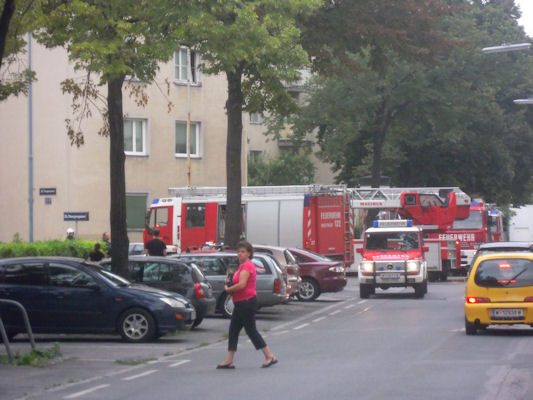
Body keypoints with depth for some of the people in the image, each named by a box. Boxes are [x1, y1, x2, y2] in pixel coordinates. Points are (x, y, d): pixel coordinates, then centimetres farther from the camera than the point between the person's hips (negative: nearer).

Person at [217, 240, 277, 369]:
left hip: (247, 302, -10)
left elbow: (241, 285, -26)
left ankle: (270, 356, 3)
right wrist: (230, 283, 9)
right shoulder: (242, 266, 17)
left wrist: (228, 289, -11)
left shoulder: (247, 266, -16)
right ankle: (229, 361, 8)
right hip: (240, 304, 10)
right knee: (233, 330, 7)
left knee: (251, 330, -4)